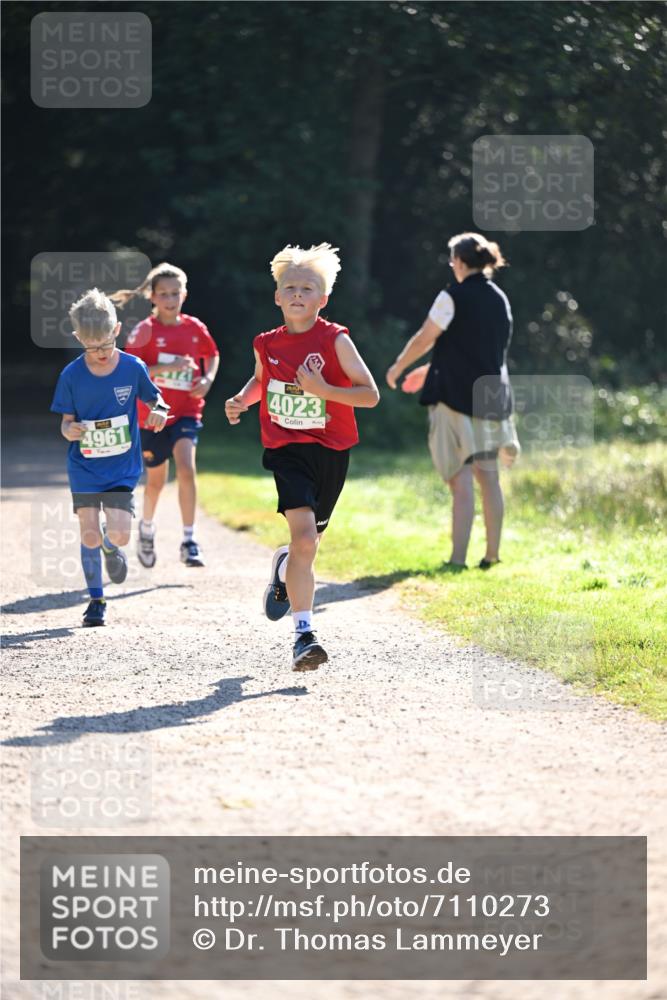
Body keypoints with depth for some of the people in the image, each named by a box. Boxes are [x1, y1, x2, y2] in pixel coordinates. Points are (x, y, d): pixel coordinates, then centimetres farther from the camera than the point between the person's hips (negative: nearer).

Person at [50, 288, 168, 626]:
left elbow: (154, 400, 6)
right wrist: (69, 430, -24)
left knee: (118, 533, -13)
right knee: (89, 536, -1)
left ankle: (111, 548, 25)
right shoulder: (71, 375, -8)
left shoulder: (133, 368, -9)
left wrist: (159, 413, -18)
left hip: (122, 468, -1)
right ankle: (96, 599, 18)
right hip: (84, 468, 1)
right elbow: (66, 420, -1)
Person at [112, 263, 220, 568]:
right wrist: (167, 367, -25)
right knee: (156, 479, 13)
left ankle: (189, 541, -17)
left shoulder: (195, 328, 1)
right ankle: (146, 528, 42)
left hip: (186, 412, 1)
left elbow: (212, 354, 20)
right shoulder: (145, 331, -8)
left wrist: (208, 378, 1)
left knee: (186, 468, -20)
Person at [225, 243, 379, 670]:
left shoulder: (335, 340, -8)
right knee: (304, 537, -19)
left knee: (309, 542, 14)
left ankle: (284, 570, 53)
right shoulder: (267, 344, 2)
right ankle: (304, 635, -17)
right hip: (287, 450, 0)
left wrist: (323, 389, -22)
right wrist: (241, 401, 6)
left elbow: (371, 394, -10)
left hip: (331, 450, 0)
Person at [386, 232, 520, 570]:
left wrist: (397, 367, 12)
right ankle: (492, 555, 16)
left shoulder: (454, 297, -10)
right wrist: (432, 370, 31)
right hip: (491, 397, 6)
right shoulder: (499, 300, 11)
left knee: (461, 479, -9)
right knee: (488, 477, 12)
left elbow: (423, 340, -7)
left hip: (457, 396, -6)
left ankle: (458, 558, -12)